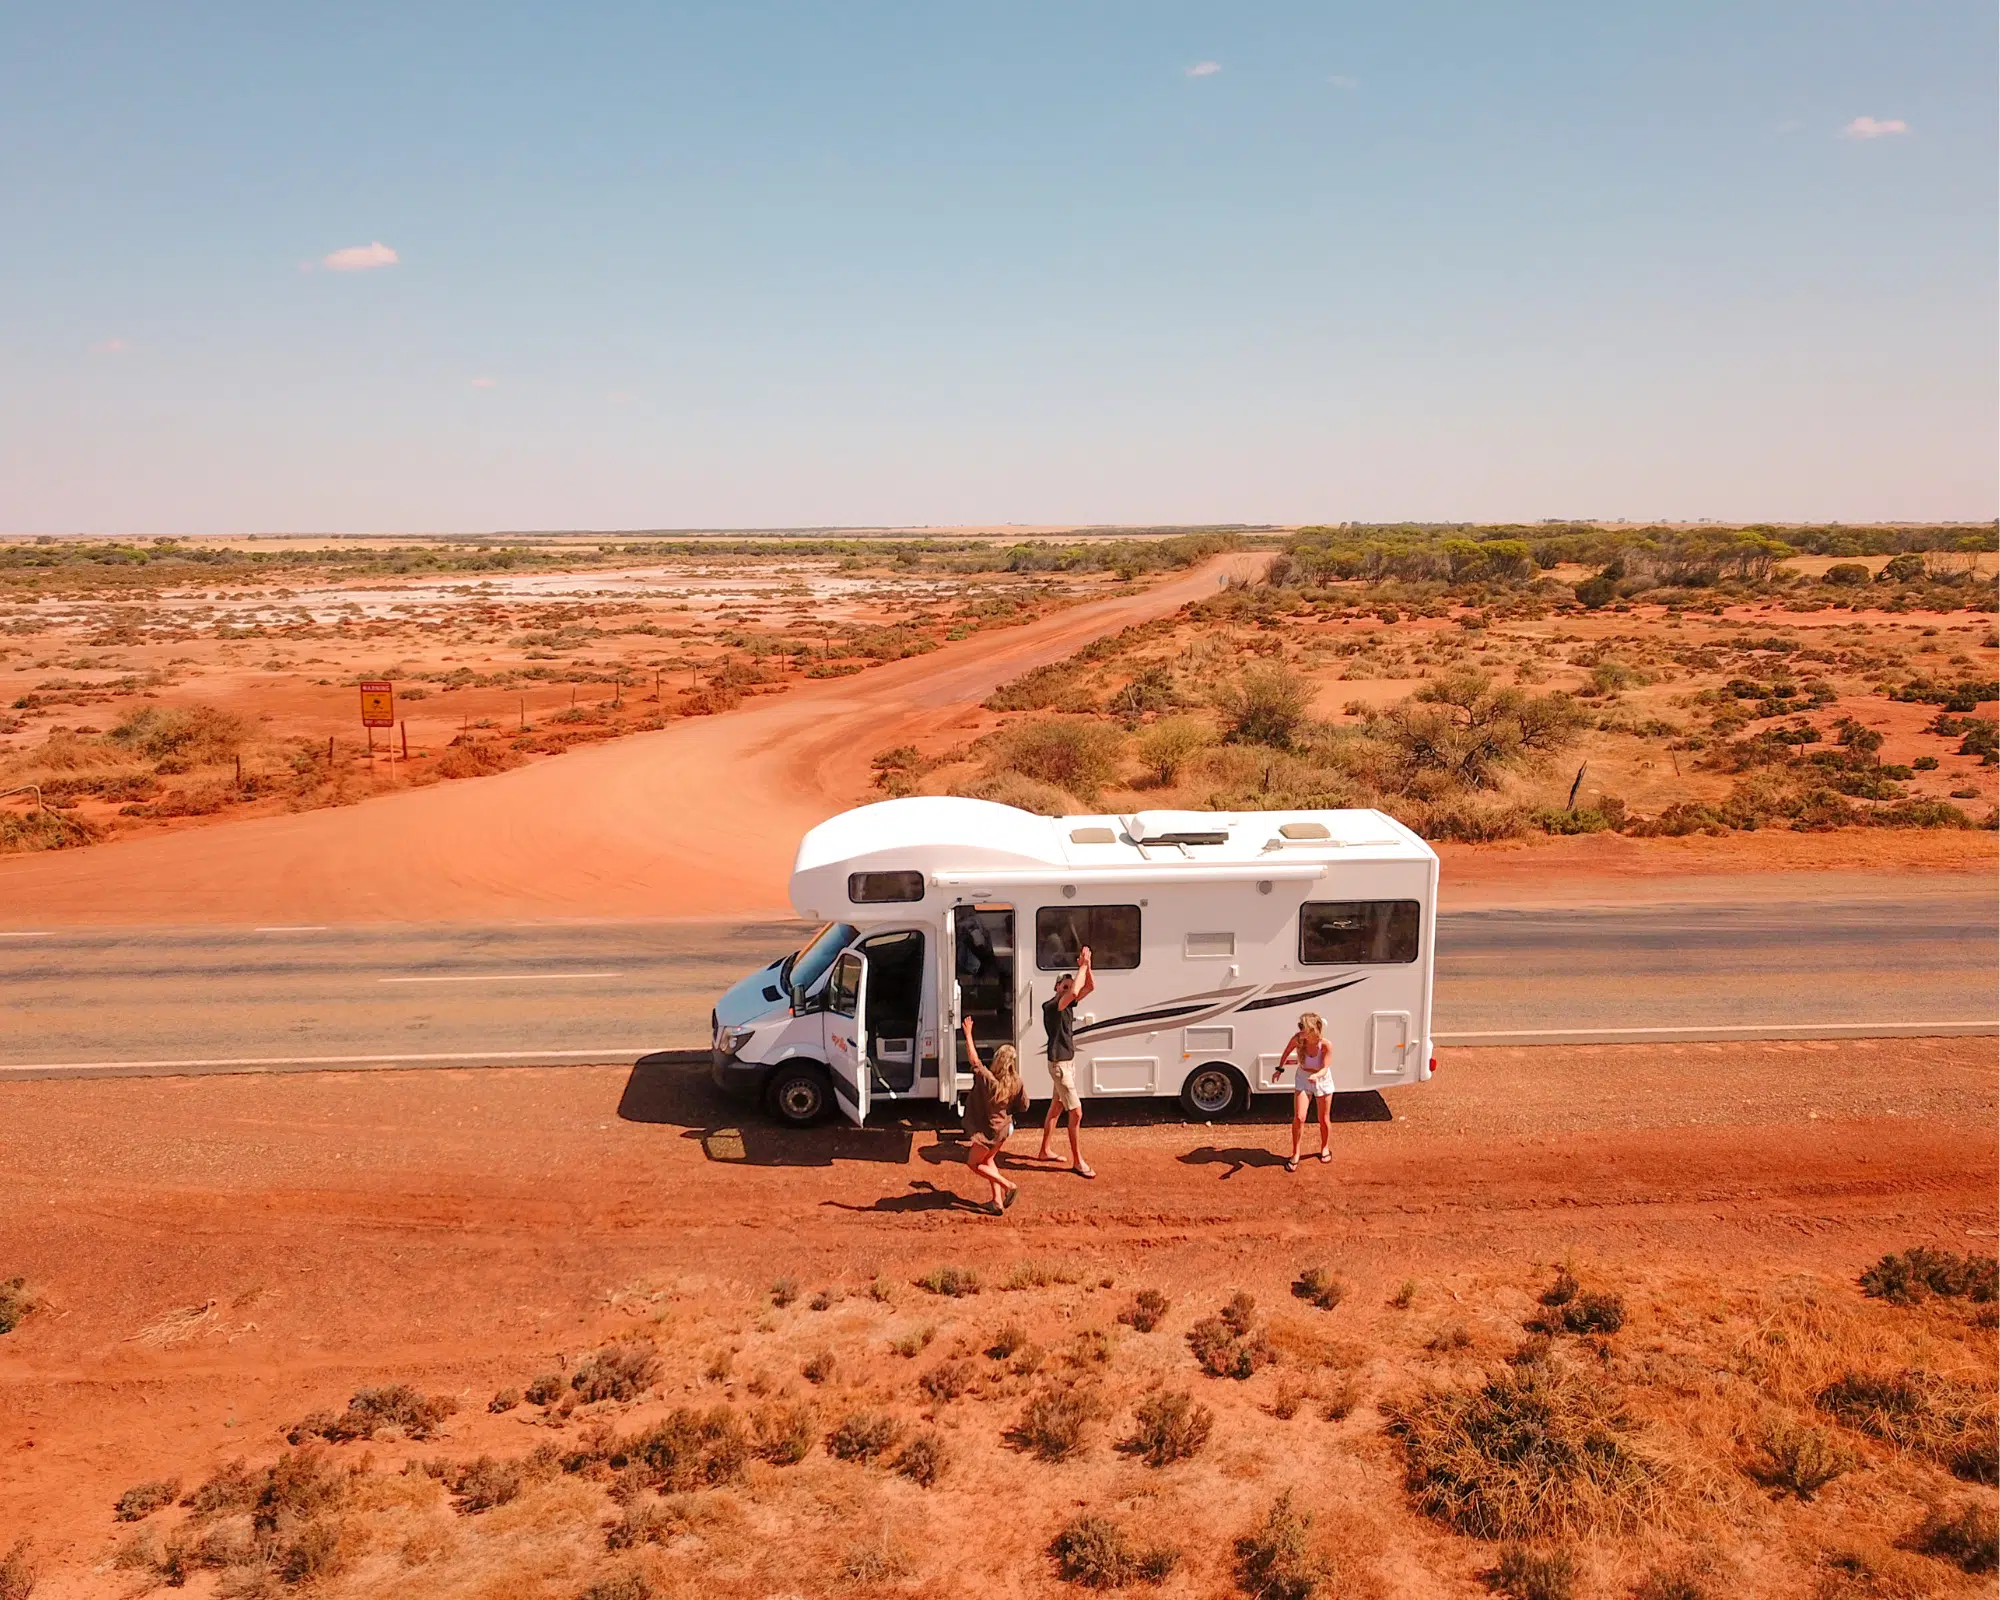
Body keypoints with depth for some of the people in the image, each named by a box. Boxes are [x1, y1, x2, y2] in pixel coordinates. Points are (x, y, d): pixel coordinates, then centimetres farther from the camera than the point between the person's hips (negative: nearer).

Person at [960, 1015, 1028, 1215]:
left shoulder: (988, 1080, -27)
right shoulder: (1017, 1084, -13)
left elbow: (974, 1059, -18)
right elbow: (1023, 1106, 0)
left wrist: (968, 1035, -10)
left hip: (987, 1131, -6)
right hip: (1004, 1128, 6)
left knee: (974, 1163, 13)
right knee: (988, 1160, 25)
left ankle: (1009, 1186, 3)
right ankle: (998, 1202, 21)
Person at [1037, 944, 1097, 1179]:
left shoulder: (1069, 1003, 6)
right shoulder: (1050, 1006, -19)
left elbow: (1090, 986, 4)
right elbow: (1074, 991, -36)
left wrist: (1086, 965, -11)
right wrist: (1082, 966, -27)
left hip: (1068, 1061, 9)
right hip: (1059, 1064, -9)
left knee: (1056, 1108, 18)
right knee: (1076, 1112, -8)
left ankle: (1044, 1151, 29)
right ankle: (1077, 1161, -2)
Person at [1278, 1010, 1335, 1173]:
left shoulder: (1326, 1045, -30)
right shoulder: (1298, 1038, -24)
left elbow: (1325, 1068, -31)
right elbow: (1287, 1051, -3)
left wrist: (1316, 1076, -53)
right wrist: (1280, 1068, 8)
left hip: (1322, 1081, -1)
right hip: (1303, 1080, 1)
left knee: (1324, 1119, 14)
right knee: (1299, 1117, -8)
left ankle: (1325, 1148, 41)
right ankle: (1295, 1155, 7)